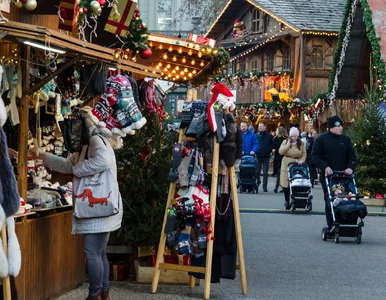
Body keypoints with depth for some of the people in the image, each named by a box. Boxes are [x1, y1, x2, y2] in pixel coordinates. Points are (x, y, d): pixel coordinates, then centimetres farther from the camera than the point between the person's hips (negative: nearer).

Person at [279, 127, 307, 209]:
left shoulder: (301, 144, 7)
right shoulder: (285, 142, 6)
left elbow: (304, 154, 7)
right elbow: (280, 151, -6)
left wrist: (301, 160, -12)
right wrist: (288, 144, -11)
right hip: (286, 166, 1)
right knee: (286, 184, -2)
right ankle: (287, 200, 11)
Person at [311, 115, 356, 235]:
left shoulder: (346, 139, 8)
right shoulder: (321, 139, -1)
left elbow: (352, 155, 10)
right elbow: (315, 156, -4)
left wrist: (350, 167, -9)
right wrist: (325, 167, -18)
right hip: (327, 176, -2)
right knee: (329, 202, 0)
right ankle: (331, 228, 3)